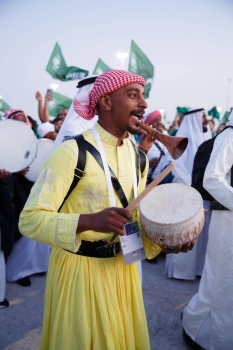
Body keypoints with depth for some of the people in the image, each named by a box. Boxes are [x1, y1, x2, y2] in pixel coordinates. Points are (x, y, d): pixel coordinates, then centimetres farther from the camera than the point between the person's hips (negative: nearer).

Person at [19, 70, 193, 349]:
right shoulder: (72, 152, -20)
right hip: (80, 268, -6)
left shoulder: (137, 155, 3)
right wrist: (90, 221, -33)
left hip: (123, 266, 7)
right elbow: (29, 219, -20)